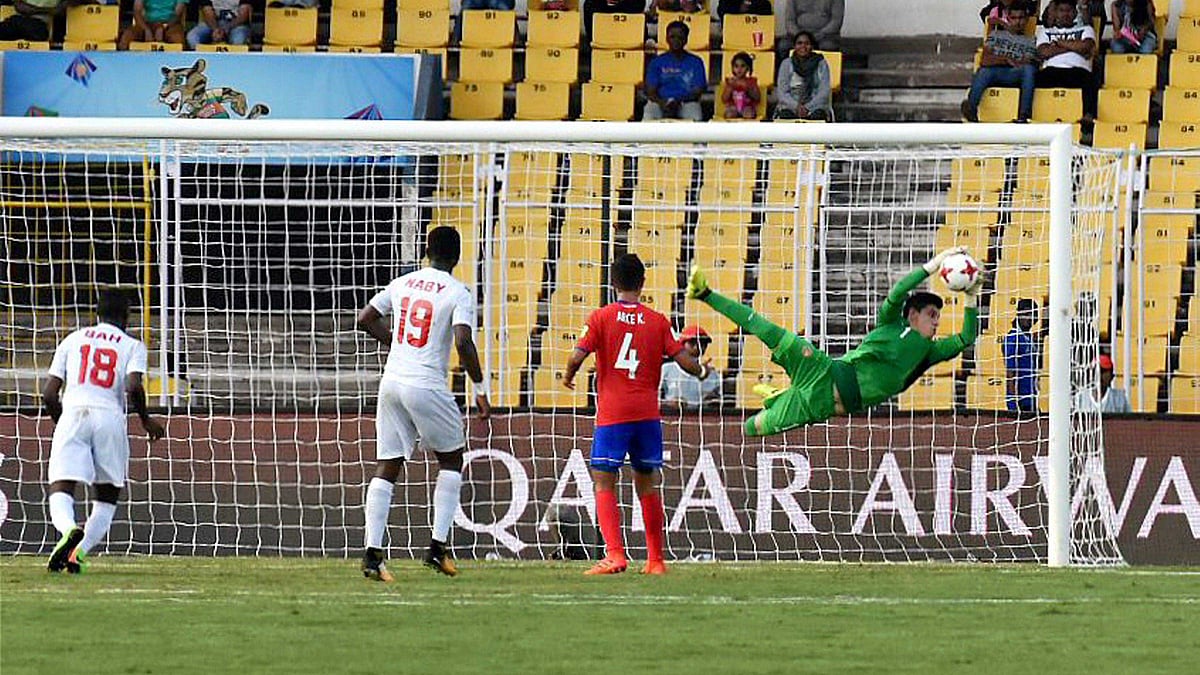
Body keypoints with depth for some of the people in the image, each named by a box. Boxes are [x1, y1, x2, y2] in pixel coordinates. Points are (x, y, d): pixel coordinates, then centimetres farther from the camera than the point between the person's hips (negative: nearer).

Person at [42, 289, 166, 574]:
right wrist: (146, 420, 10)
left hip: (73, 414, 0)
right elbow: (133, 387, -7)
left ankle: (69, 530, -39)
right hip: (110, 418, 0)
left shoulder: (72, 340, 18)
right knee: (106, 499, 13)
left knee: (60, 491, -8)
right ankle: (80, 551, -7)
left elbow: (48, 394, 13)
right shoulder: (133, 346, 12)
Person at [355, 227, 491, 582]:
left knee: (386, 468, 5)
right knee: (451, 458, 16)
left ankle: (372, 553, -5)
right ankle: (438, 546, 9)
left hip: (392, 382, 4)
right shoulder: (458, 293, -5)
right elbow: (463, 342, -17)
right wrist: (480, 388, -8)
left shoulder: (403, 284, 10)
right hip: (428, 386, -4)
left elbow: (365, 319, 14)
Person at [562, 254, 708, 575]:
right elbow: (683, 360, 3)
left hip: (612, 415, -3)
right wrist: (702, 371, 25)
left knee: (603, 484, -1)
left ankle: (614, 553, -18)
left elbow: (578, 354, -12)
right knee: (647, 485, 14)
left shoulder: (601, 317, -2)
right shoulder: (657, 321, 4)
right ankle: (656, 559, 18)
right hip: (648, 413, 3)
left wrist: (568, 377, 9)